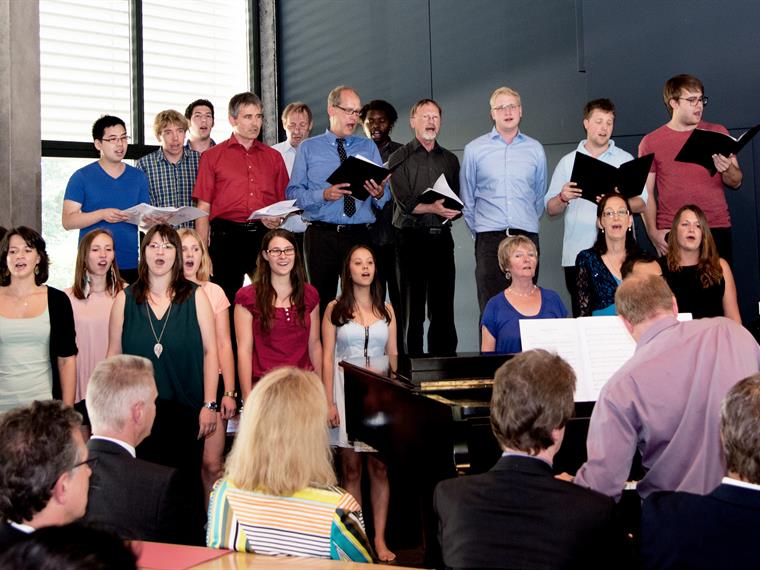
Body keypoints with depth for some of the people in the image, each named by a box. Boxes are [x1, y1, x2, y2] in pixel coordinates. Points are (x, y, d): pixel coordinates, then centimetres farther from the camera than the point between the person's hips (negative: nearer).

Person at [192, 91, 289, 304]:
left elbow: (283, 201, 19)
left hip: (265, 236, 3)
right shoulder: (212, 156, 8)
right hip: (226, 237, -2)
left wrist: (278, 219, -4)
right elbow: (203, 208, 3)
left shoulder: (273, 157, 16)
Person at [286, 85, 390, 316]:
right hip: (321, 236, -1)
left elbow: (386, 197, 7)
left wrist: (379, 194, -16)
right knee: (321, 301, 2)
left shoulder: (369, 147, 14)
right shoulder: (308, 148, 9)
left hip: (359, 236, 1)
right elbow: (293, 193, 0)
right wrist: (324, 195, -16)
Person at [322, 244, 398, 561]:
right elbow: (328, 358, 0)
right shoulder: (335, 309, 4)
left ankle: (380, 540, 5)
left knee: (379, 468, 0)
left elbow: (393, 357, 11)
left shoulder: (385, 310, 11)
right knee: (351, 469, 1)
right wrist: (329, 402, -8)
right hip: (347, 390, -2)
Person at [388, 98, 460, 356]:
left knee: (443, 311, 4)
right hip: (411, 238, -4)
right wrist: (434, 208, -20)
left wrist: (450, 211, -10)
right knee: (411, 311, -2)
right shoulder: (400, 158, 4)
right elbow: (404, 202, -8)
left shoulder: (450, 159, 17)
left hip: (442, 238, 4)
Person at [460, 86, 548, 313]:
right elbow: (466, 197, 11)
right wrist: (477, 229, 9)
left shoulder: (535, 149, 11)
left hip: (527, 237, 1)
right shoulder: (474, 149, 7)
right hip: (489, 238, -1)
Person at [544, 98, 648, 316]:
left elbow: (641, 204, 4)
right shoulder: (568, 162, 12)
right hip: (578, 255, 1)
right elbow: (551, 209, 9)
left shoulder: (626, 159, 12)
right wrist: (563, 198, -12)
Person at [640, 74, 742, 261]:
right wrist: (653, 233, -7)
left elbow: (736, 183, 12)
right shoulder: (650, 142, 6)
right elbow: (646, 193, 4)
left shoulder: (718, 133, 11)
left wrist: (727, 169, -11)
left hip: (717, 228, 2)